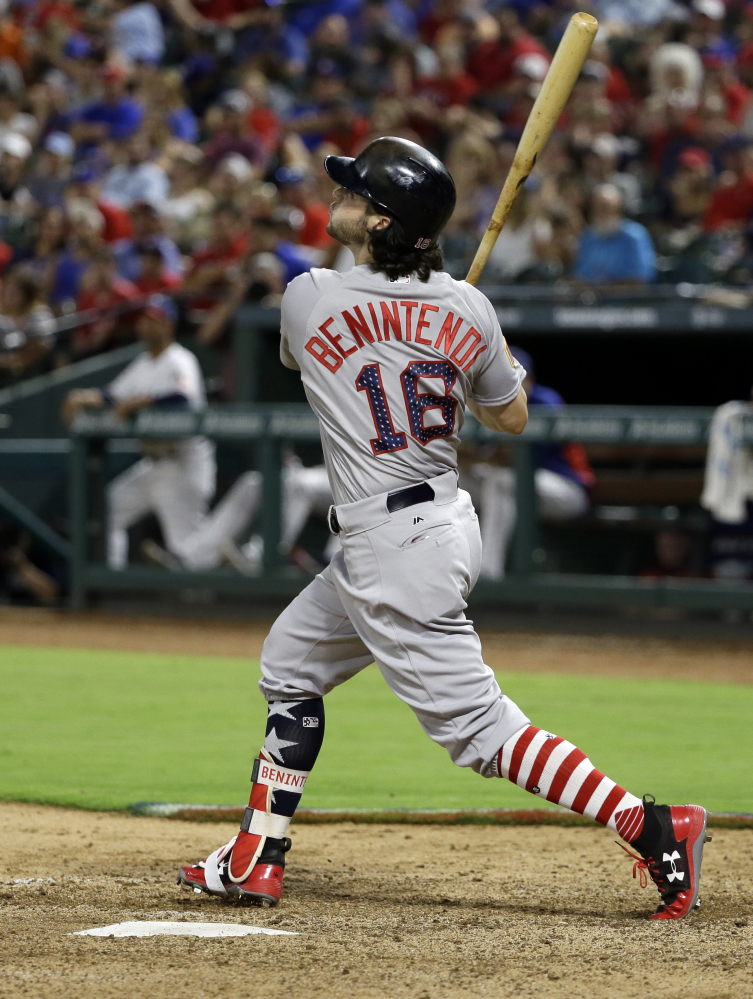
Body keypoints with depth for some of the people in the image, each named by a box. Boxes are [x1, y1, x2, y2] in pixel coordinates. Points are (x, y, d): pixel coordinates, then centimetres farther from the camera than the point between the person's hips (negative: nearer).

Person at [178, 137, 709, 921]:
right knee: (291, 660, 22)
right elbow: (511, 418, 10)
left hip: (394, 554, -8)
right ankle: (256, 862, 26)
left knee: (476, 725, -6)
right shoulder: (466, 309, -2)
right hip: (443, 523, 8)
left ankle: (653, 829, -12)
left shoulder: (308, 298, -12)